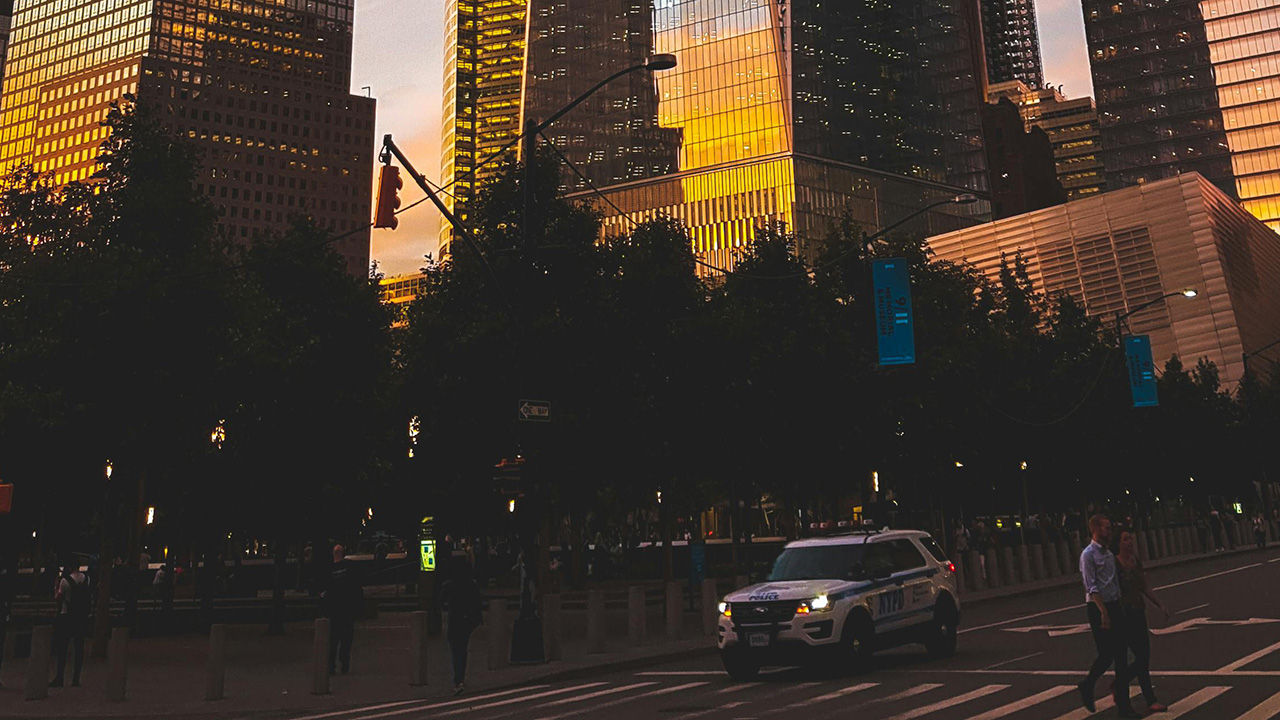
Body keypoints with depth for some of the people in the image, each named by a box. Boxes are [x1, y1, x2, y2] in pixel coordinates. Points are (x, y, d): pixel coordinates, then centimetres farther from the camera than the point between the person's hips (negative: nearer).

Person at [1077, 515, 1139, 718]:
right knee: (1106, 655, -6)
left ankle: (1123, 705, 11)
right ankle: (1087, 687, 18)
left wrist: (1119, 607, 15)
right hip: (1098, 608, -8)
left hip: (1115, 605, 8)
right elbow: (1092, 587, -16)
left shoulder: (1109, 554, 15)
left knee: (1121, 655, 6)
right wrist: (1103, 612, -20)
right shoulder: (1088, 555, -11)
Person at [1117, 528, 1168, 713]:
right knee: (1142, 659, -6)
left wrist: (1159, 605, 12)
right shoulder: (1114, 563, -12)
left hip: (1139, 613, 8)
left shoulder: (1136, 561, 10)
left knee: (1144, 659, 8)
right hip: (1124, 616, -8)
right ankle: (1150, 701, 3)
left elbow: (1144, 587, 18)